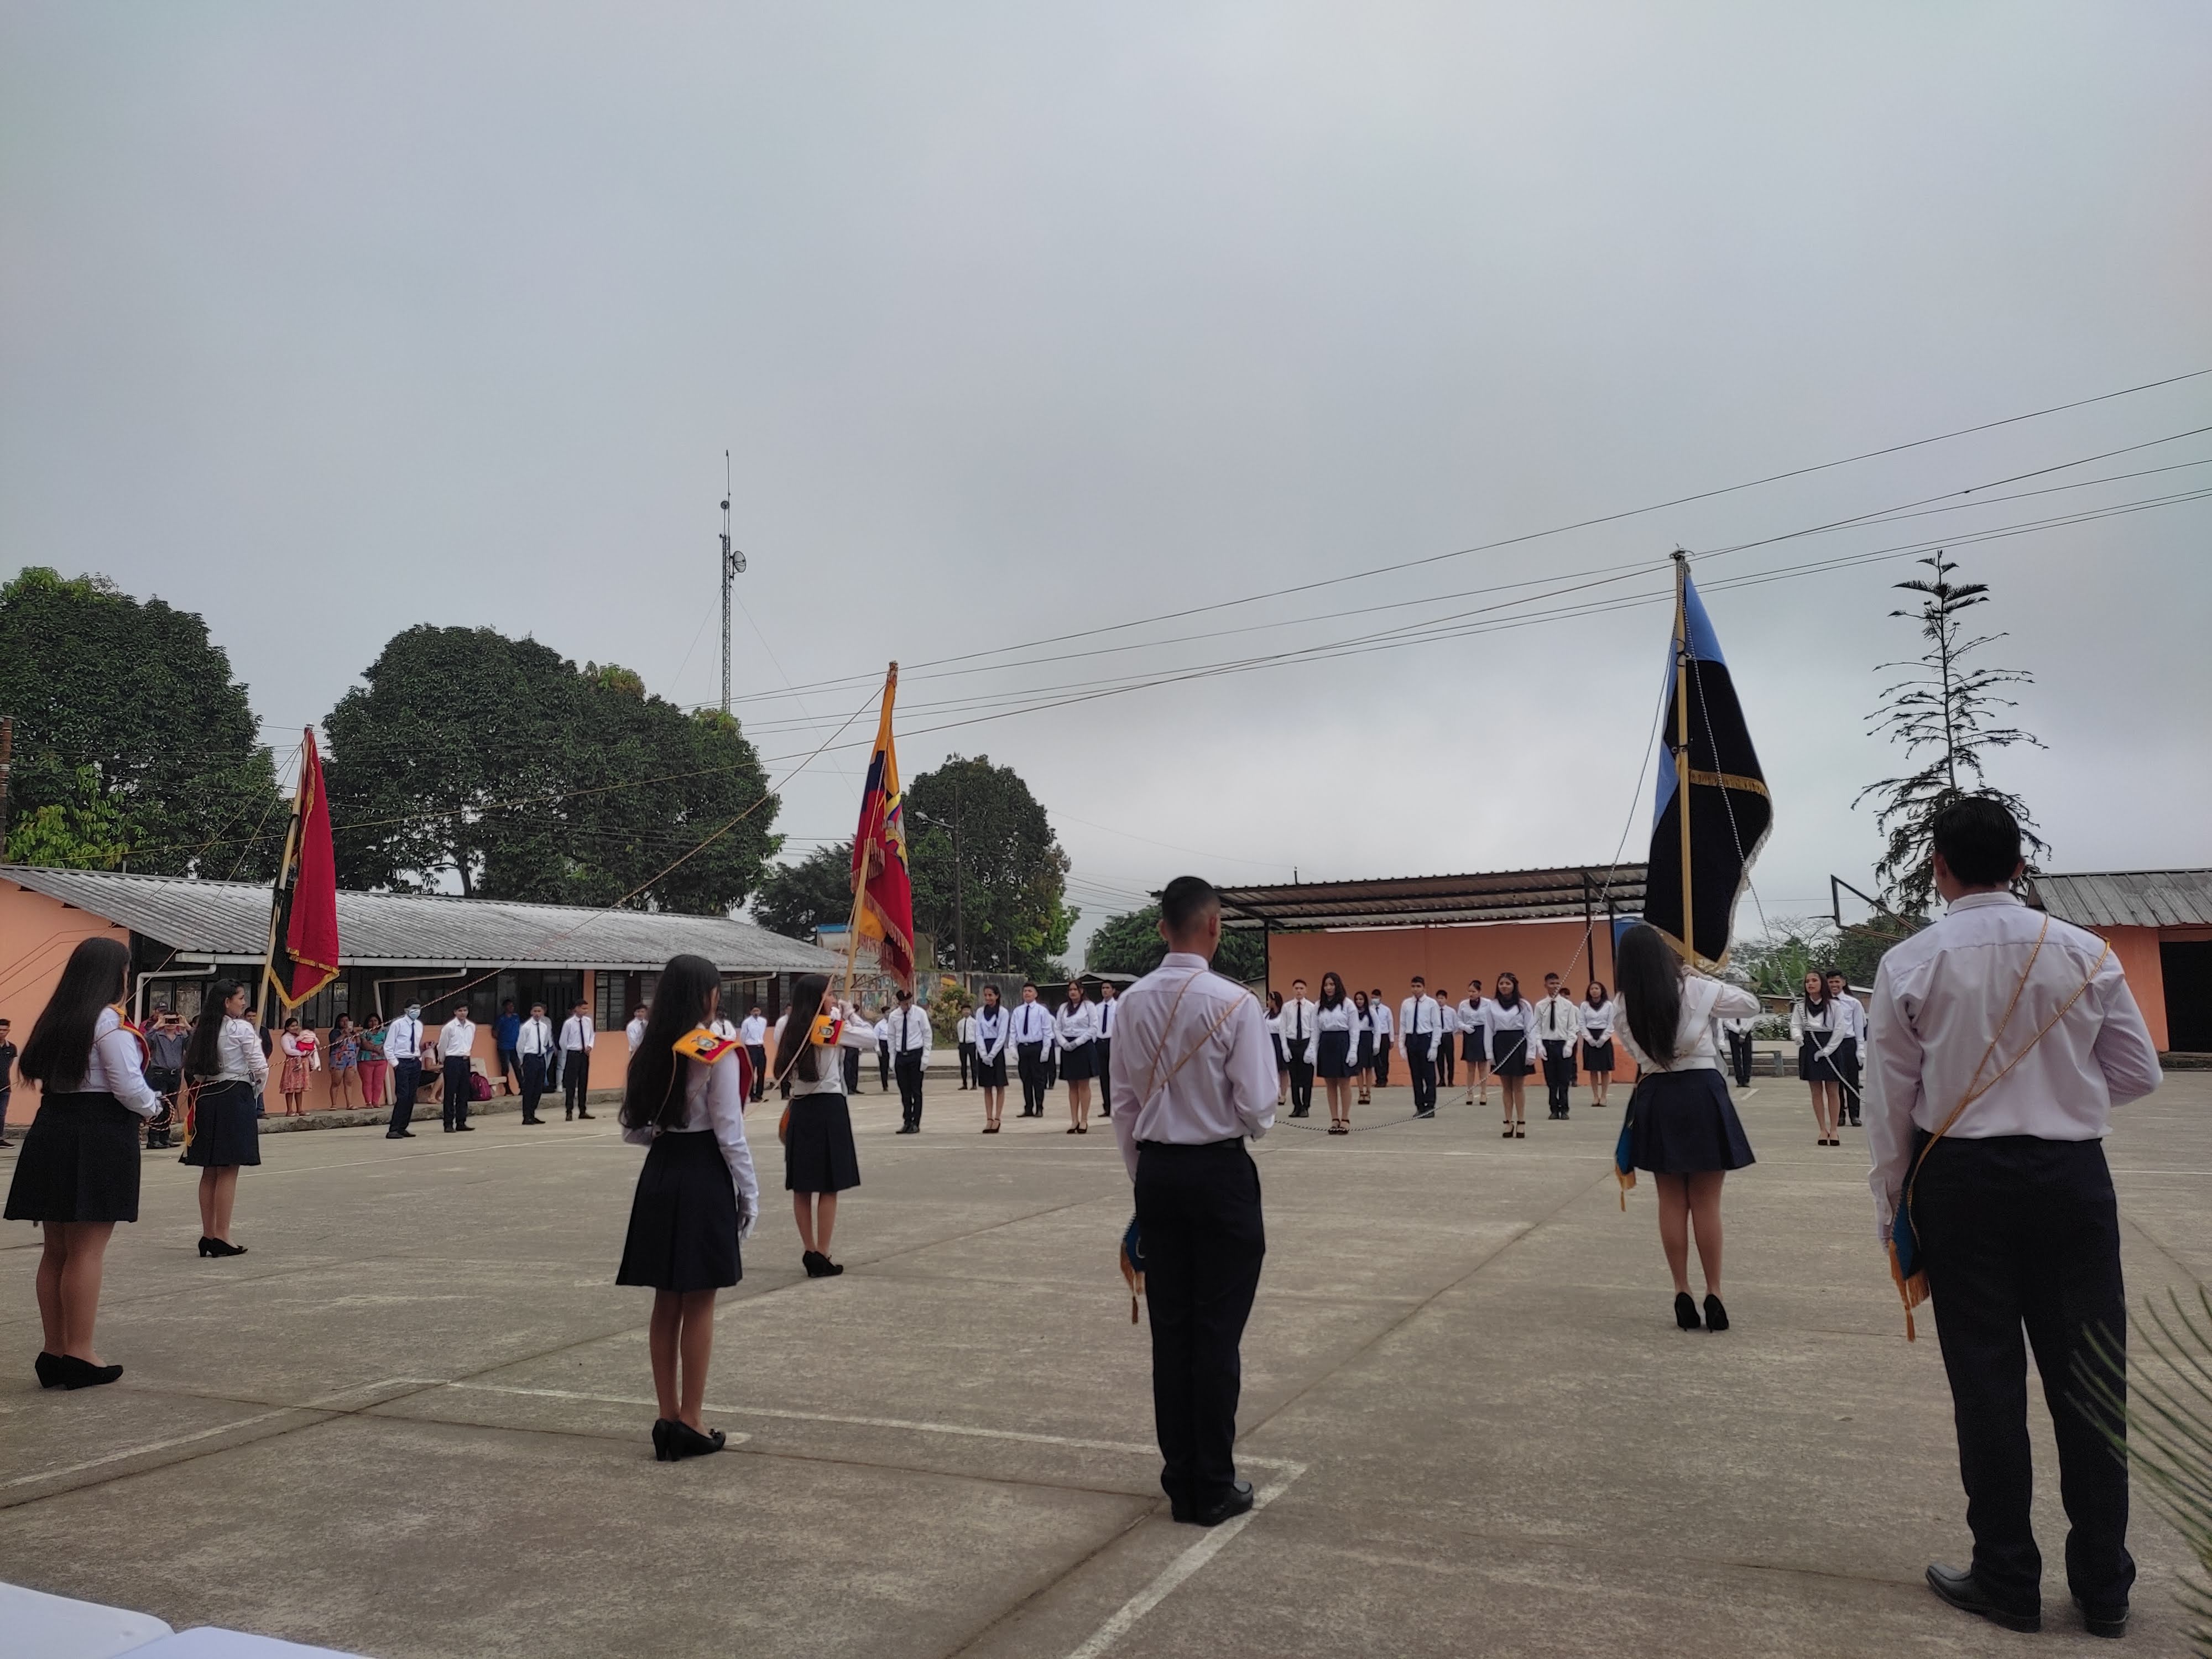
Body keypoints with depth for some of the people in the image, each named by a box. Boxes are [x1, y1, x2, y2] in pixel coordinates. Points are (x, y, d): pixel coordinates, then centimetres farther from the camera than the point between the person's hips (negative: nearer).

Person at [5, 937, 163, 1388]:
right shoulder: (109, 1021, -12)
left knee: (56, 1250, 12)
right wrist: (153, 1105, 5)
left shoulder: (56, 1018, 12)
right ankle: (79, 1356, 0)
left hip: (51, 1131, 8)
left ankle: (54, 1352, 18)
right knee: (87, 1251, -4)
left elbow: (42, 1072, 12)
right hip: (99, 1137, -8)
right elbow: (128, 1086, -15)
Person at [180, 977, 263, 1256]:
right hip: (235, 1097, -7)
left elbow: (193, 1069, 12)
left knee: (210, 1172, 11)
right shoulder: (242, 1028, -10)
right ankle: (222, 1237, -3)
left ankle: (208, 1235, 15)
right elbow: (260, 1066, -11)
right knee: (229, 1172, -4)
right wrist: (258, 1088, 7)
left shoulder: (203, 1030, 12)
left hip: (206, 1098, 7)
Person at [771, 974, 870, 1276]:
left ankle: (810, 1253, 18)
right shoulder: (831, 1027, -11)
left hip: (800, 1108, 5)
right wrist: (847, 1012, 7)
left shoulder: (786, 1027, 2)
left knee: (802, 1187, 10)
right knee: (829, 1187, 2)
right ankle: (822, 1257, 4)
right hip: (829, 1107, -5)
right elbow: (870, 1035, -3)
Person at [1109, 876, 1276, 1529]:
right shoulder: (1234, 1003, -15)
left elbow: (1124, 1102, 7)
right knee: (1217, 1333, 5)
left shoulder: (1134, 1003, 0)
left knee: (1170, 1330, 12)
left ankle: (1180, 1482, 23)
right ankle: (1214, 1489, 15)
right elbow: (1256, 1108, -13)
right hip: (1220, 1174, -4)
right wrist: (1258, 1122, 10)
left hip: (1157, 1174, 5)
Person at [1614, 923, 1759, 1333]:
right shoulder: (1697, 989, -8)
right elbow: (1752, 1003, 8)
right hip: (1701, 1095, -2)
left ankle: (1683, 1295, 14)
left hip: (1656, 1099, 2)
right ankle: (1713, 1295, 9)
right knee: (1706, 1203, 5)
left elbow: (1638, 1054, 8)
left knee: (1672, 1202, 10)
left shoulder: (1625, 1005, -2)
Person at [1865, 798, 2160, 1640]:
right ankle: (2103, 1586, 21)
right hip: (2072, 1175, 2)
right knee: (2087, 1379, 10)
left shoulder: (1909, 963, -7)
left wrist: (1891, 1206, 7)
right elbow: (2138, 1072, 5)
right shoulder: (2085, 953, -2)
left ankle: (2007, 1579, 19)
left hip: (1961, 1179, -1)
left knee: (1986, 1379, 7)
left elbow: (1891, 1098, -4)